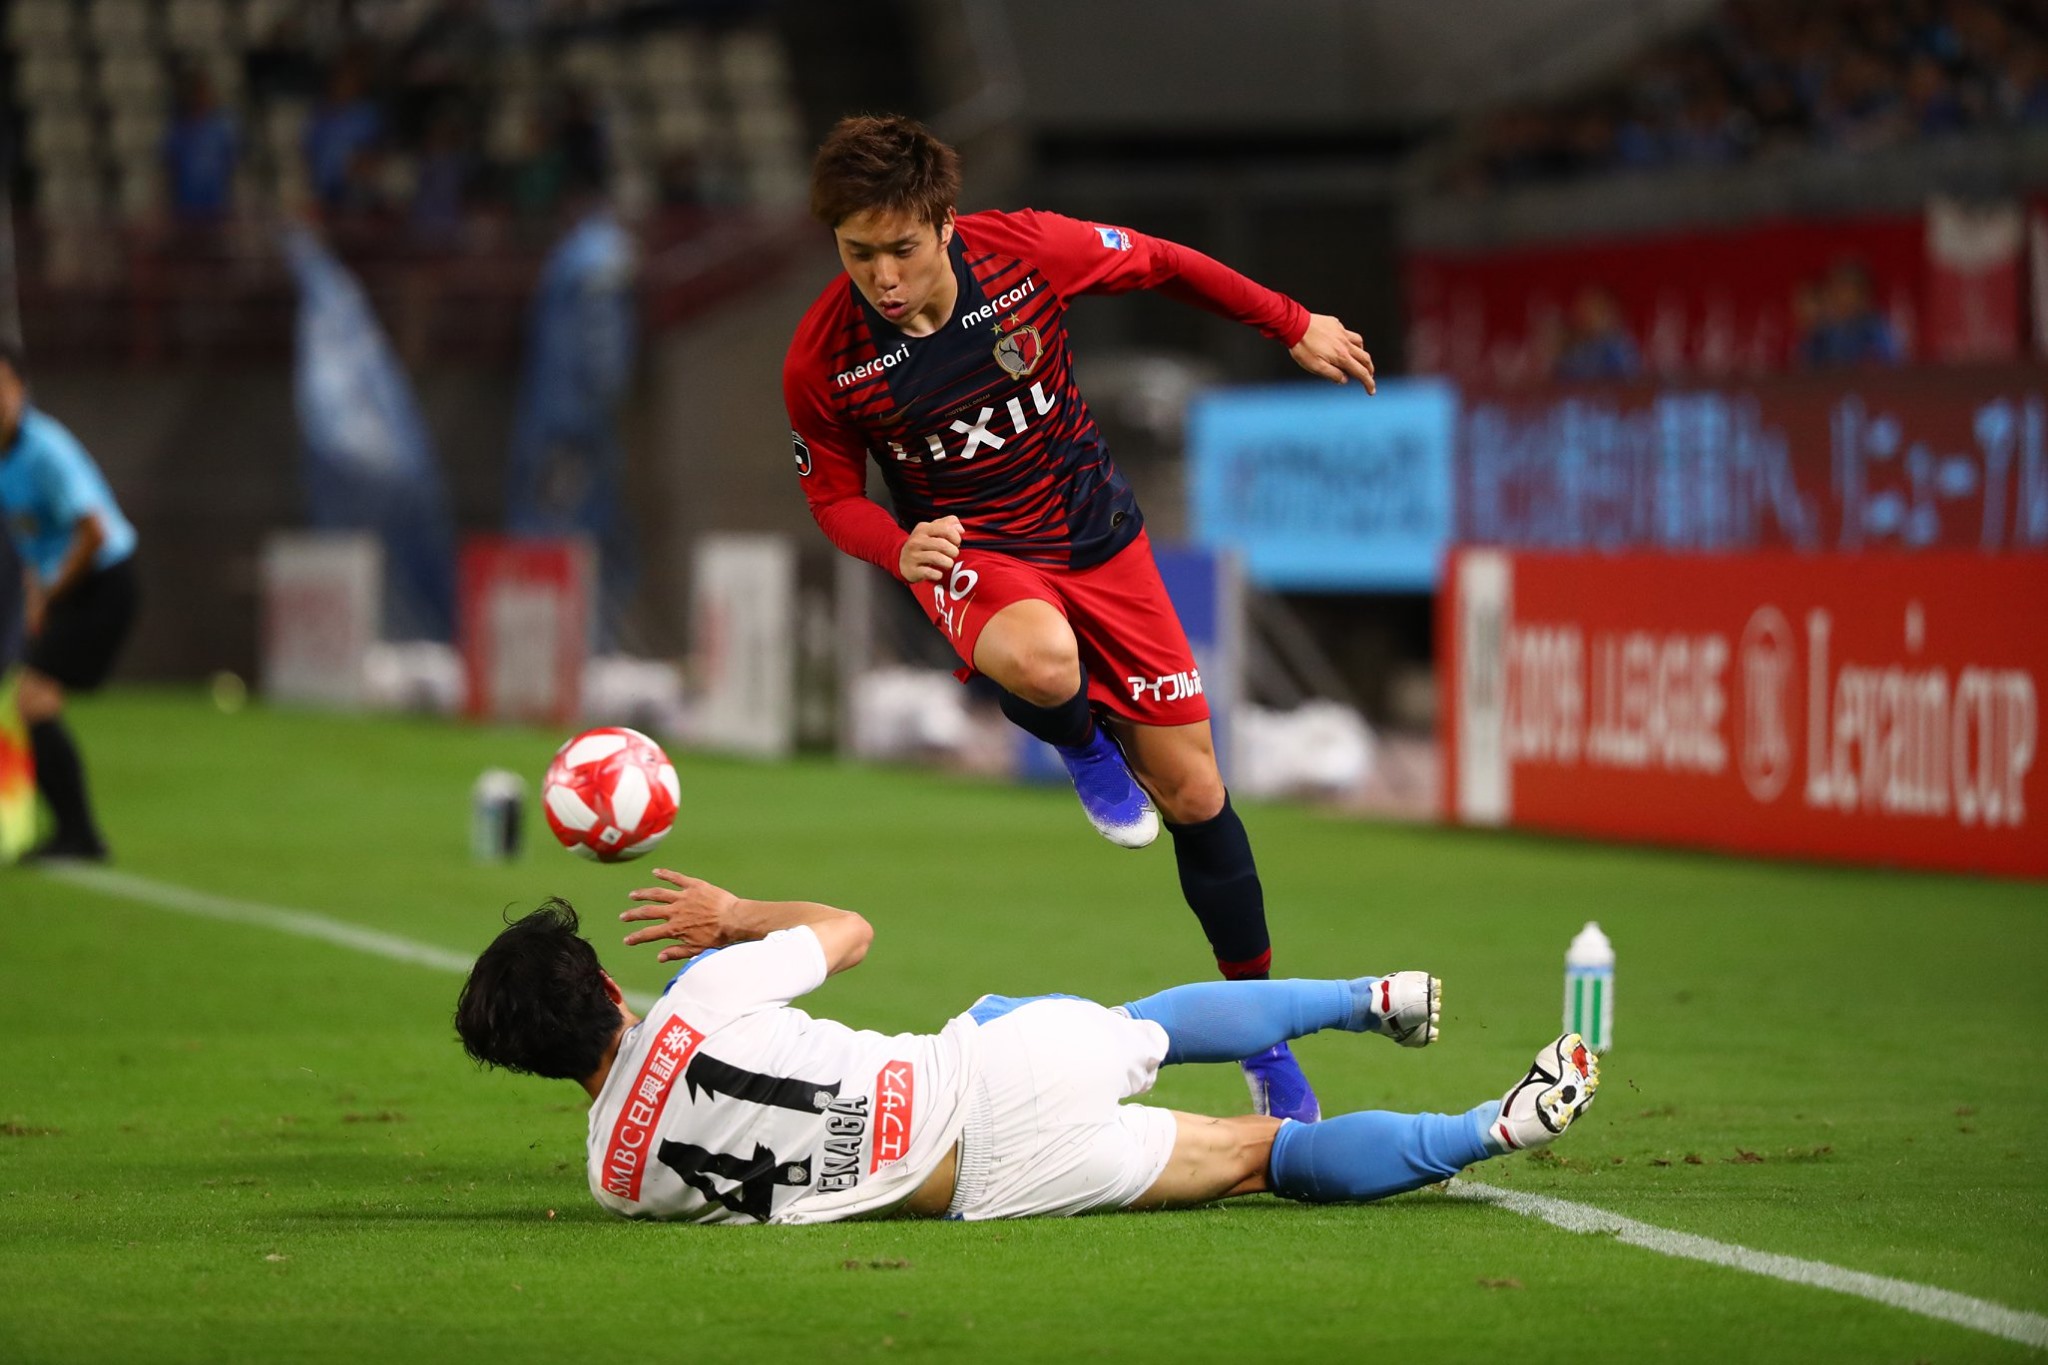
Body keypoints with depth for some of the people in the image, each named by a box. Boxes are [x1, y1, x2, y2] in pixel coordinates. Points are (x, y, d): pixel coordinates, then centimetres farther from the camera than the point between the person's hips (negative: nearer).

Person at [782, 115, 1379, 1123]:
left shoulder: (1027, 251, -19)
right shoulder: (822, 361, -19)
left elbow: (1161, 264, 1)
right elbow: (832, 493, -2)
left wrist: (1293, 326, 10)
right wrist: (901, 549, -23)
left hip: (1097, 538, 2)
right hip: (970, 552, -2)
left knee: (1191, 792, 2)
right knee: (1040, 663, -40)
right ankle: (1083, 748, 0)